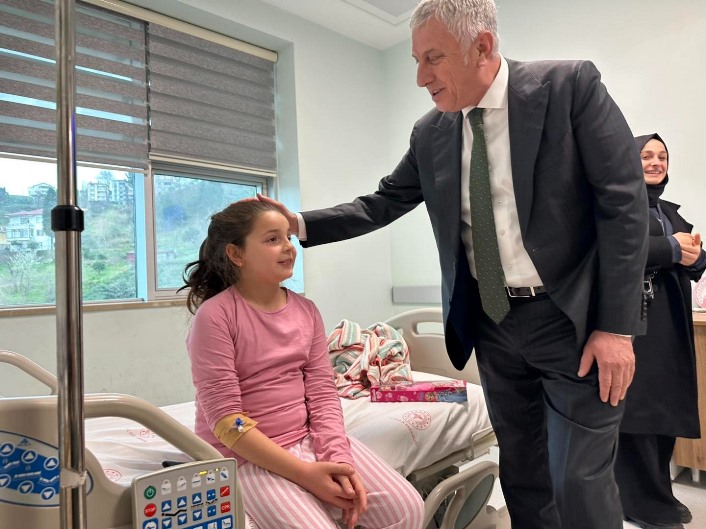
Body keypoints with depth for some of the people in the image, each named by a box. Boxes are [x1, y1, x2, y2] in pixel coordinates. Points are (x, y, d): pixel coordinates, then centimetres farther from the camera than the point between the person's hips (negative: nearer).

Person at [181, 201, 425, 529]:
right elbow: (225, 419, -16)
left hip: (308, 440, 5)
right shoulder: (215, 316, -13)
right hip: (246, 456, -4)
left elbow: (323, 394, 1)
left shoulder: (306, 310, 4)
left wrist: (336, 456, -15)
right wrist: (303, 472, -19)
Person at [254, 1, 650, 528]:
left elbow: (623, 202, -12)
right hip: (492, 323, 4)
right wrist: (301, 223, -4)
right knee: (521, 474, 16)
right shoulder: (430, 133, 3)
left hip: (574, 318, -4)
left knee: (579, 481, 3)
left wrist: (616, 326, -15)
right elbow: (382, 204, 9)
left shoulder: (570, 85, -9)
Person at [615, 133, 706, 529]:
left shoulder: (670, 211, 21)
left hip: (671, 322, 7)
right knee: (638, 407, -2)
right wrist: (671, 248, -14)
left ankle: (659, 492, 24)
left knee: (667, 407, 10)